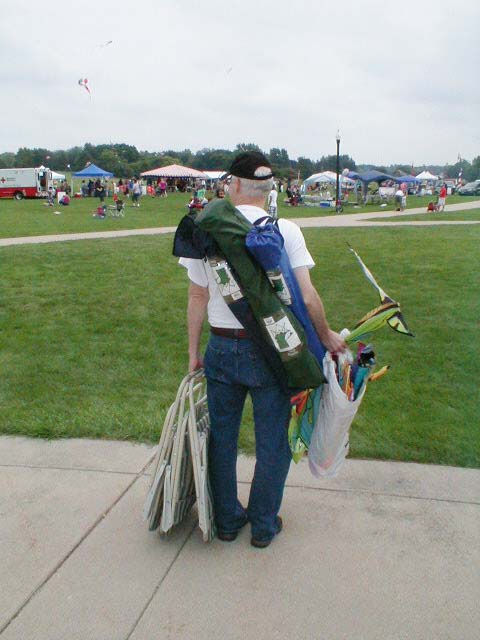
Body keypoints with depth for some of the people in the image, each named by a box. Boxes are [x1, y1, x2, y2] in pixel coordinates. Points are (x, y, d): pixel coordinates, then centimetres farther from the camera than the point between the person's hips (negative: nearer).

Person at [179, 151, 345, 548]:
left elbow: (198, 298, 0)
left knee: (221, 437, 18)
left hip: (222, 348, 2)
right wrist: (326, 335, 4)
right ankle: (264, 526, 29)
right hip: (271, 350, -2)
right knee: (272, 441, 14)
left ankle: (227, 520, 34)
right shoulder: (285, 231, -9)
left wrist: (193, 351, 10)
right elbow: (308, 297, -13)